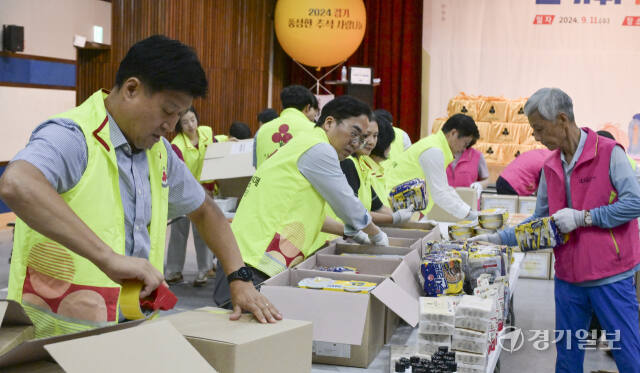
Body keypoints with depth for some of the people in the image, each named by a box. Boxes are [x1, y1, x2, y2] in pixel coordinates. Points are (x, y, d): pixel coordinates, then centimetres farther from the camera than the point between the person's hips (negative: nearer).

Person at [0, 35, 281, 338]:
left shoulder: (159, 151, 13)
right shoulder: (71, 137, -15)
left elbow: (204, 211, 25)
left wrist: (240, 279, 12)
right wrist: (108, 258, -38)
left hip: (131, 335, 7)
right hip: (59, 335, -7)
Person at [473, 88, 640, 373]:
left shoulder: (609, 153, -10)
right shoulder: (550, 167, 9)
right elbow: (539, 222, 15)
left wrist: (582, 217, -18)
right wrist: (497, 238, 6)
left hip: (610, 275, -6)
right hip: (568, 276, 6)